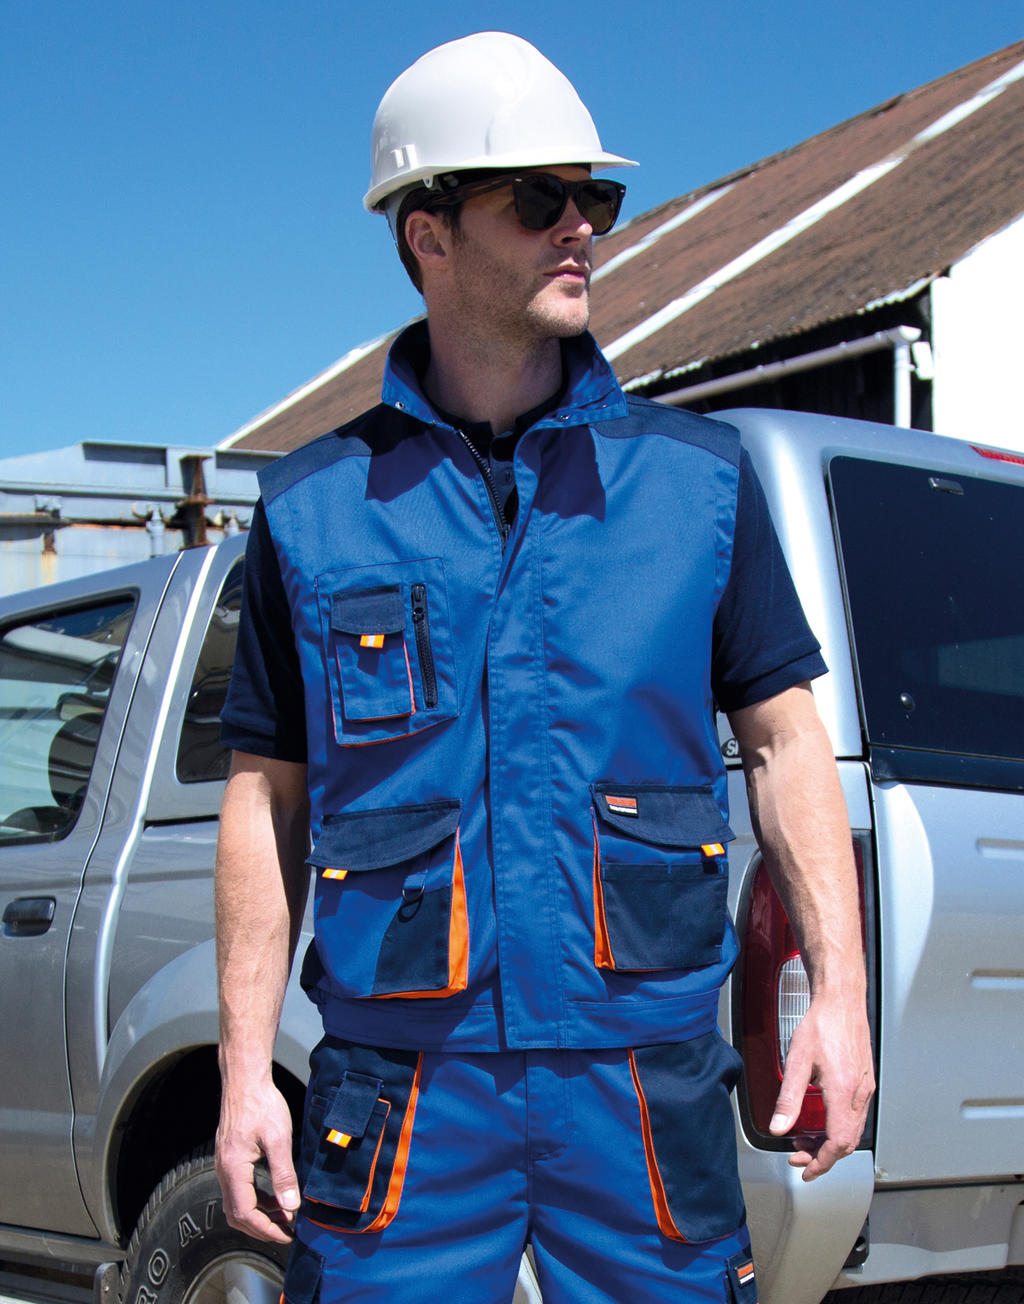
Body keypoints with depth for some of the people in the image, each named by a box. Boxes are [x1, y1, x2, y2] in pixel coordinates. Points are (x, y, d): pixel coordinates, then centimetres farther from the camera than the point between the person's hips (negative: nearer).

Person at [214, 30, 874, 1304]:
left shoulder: (696, 475, 7)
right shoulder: (311, 507, 6)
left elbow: (785, 740, 9)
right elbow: (265, 798, 8)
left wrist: (837, 994, 0)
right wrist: (246, 1067, 3)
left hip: (645, 1078, 1)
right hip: (403, 1088, 0)